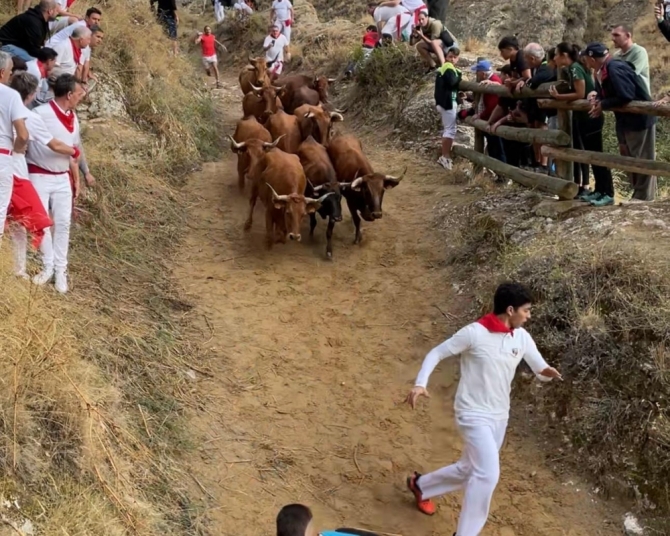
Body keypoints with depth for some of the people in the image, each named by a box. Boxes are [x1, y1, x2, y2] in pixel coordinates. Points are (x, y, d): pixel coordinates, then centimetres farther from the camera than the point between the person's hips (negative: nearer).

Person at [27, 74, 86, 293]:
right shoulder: (41, 113, -17)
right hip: (40, 176, -6)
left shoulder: (73, 118, 7)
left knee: (63, 223, 5)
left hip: (62, 178, 6)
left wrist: (76, 179, 17)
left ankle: (61, 269, 14)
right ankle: (48, 267, 13)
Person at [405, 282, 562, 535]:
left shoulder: (522, 337, 0)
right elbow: (436, 353, -9)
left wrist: (548, 372, -17)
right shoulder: (474, 333, -18)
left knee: (470, 470, 20)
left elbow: (540, 369, 8)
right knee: (488, 474, -20)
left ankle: (420, 485, 46)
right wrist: (420, 384, -23)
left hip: (499, 417, 8)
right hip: (474, 415, -8)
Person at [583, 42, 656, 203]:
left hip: (640, 119, -10)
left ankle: (643, 200, 7)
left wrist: (602, 105, -21)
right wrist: (596, 97, -10)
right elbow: (607, 92, 12)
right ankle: (639, 195, 26)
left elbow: (626, 96, -31)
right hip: (626, 121, 10)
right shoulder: (604, 70, 4)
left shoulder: (615, 69, -26)